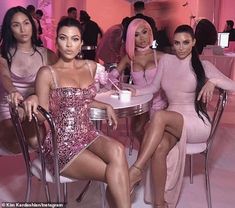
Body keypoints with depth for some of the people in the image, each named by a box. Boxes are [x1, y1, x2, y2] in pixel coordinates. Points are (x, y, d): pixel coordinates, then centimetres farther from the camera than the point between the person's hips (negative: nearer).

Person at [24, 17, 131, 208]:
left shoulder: (91, 66, 9)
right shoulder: (47, 73, -8)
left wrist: (106, 106, 11)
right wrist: (34, 99, -25)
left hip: (88, 134, 5)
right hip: (61, 143, -5)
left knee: (117, 150, -30)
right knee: (116, 174, -23)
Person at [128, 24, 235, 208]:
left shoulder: (203, 66, 1)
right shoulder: (166, 60, 12)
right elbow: (154, 87, 18)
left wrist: (213, 81, -23)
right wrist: (136, 92, 1)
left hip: (197, 122, -3)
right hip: (172, 120, 3)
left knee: (159, 116, -35)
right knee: (159, 148, -32)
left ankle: (136, 170, -29)